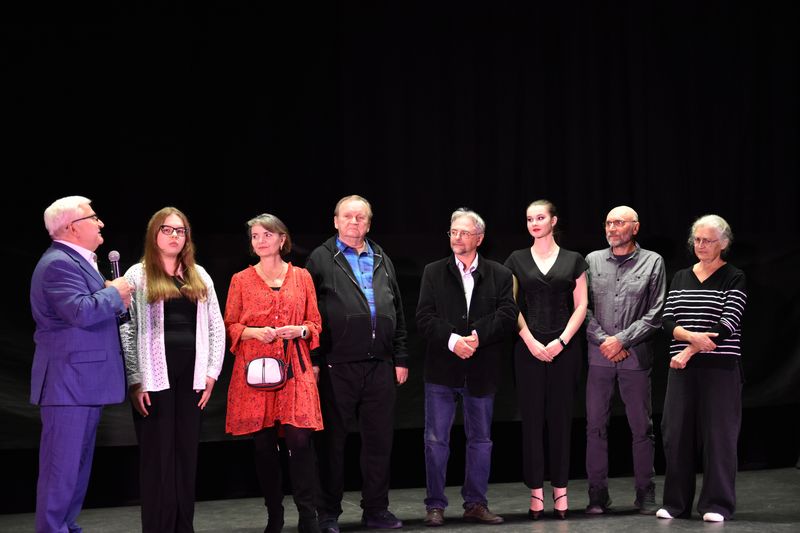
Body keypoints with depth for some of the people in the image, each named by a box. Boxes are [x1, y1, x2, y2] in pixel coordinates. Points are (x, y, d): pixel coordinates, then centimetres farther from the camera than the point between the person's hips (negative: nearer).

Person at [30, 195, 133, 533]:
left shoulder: (76, 260, 17)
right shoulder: (59, 263, -16)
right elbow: (82, 312, -27)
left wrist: (115, 302, 4)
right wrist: (115, 293, -12)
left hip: (84, 381, 11)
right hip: (68, 381, -11)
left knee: (78, 464, 16)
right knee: (62, 466, -6)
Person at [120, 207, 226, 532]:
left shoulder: (199, 276, 14)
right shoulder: (137, 276, 2)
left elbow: (215, 326, 13)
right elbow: (127, 331, -4)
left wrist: (212, 371, 4)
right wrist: (135, 381, -11)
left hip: (191, 376, 4)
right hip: (155, 377, -4)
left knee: (187, 453, 6)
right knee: (157, 455, -1)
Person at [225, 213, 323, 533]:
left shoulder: (301, 277, 9)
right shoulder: (240, 280, 7)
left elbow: (315, 323, 12)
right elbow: (229, 327, 8)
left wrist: (299, 330, -9)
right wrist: (254, 332, -11)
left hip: (294, 369, 0)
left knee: (300, 440, -11)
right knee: (263, 444, 2)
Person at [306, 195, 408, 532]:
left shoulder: (382, 260, 16)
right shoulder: (321, 259, 2)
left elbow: (397, 312, 17)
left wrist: (400, 358, 12)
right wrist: (313, 361, -9)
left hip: (380, 365, 4)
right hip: (337, 365, -4)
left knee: (379, 438, 8)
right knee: (333, 438, 3)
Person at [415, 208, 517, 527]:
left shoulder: (500, 275, 5)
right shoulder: (434, 272, 5)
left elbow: (507, 317, -6)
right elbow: (425, 318, -5)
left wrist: (477, 336, -19)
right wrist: (452, 340, -19)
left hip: (482, 371, 1)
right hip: (442, 369, -1)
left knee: (480, 439, 9)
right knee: (436, 439, 1)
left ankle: (476, 504, 20)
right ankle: (435, 506, 10)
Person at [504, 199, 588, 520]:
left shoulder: (573, 261, 7)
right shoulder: (517, 260, 7)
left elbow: (581, 306, 3)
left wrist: (561, 341, -8)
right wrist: (531, 342, -8)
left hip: (564, 347, 0)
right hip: (529, 347, 0)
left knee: (560, 416, 2)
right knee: (532, 417, -1)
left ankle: (560, 490, 9)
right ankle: (536, 492, 4)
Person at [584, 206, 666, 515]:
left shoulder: (652, 262, 4)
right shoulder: (592, 261, 10)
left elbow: (655, 314, -2)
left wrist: (622, 340, -9)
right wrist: (603, 340, -7)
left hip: (636, 356, -2)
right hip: (598, 355, 2)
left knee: (641, 427, 3)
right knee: (596, 426, 3)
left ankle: (645, 493, 13)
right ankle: (598, 494, 10)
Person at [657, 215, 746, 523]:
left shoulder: (734, 279, 1)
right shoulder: (680, 278, 14)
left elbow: (727, 324, -10)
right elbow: (667, 320, 6)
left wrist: (689, 352, -14)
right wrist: (692, 336, -14)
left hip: (720, 367, -4)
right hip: (682, 369, 4)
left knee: (718, 433, -2)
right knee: (677, 432, 3)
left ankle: (717, 504, 6)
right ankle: (675, 503, 12)